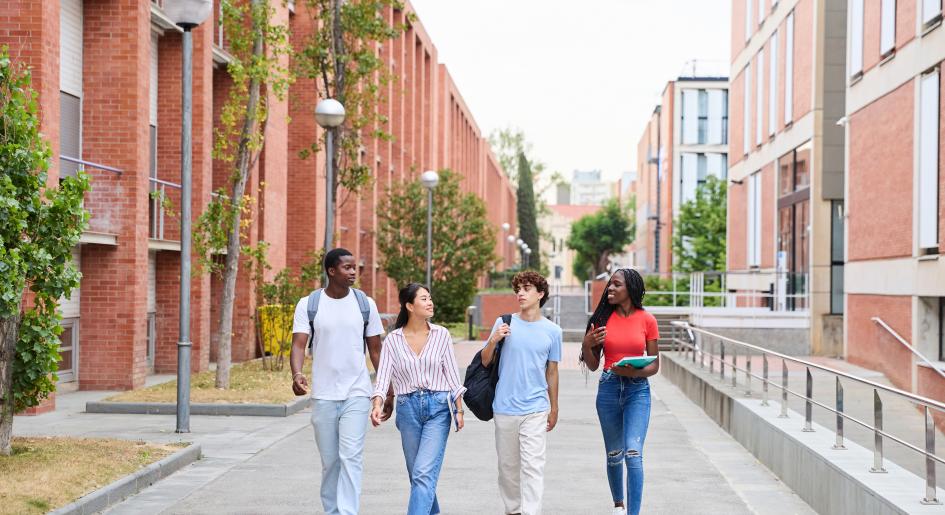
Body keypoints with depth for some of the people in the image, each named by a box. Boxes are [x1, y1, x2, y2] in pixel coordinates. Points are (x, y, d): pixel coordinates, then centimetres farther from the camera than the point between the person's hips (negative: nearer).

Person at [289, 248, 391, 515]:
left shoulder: (365, 304, 3)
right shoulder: (308, 304, 0)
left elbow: (376, 351, 8)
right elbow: (298, 345, -8)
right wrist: (297, 375, -29)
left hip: (356, 394, -1)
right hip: (323, 396, 1)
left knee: (351, 457, -12)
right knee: (329, 461, 10)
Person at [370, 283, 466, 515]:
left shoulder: (441, 335, 2)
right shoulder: (393, 340, 1)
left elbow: (452, 374, 5)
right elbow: (383, 376, -4)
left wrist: (459, 410, 2)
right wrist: (377, 405, -21)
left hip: (438, 408, -2)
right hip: (408, 408, 2)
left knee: (424, 473, -14)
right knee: (417, 474, 12)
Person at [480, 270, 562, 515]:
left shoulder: (552, 331, 2)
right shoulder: (504, 323, 1)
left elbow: (551, 372, 10)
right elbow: (485, 362, 5)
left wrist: (554, 409, 14)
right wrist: (493, 341, -14)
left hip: (535, 409, -1)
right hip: (505, 407, 1)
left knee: (533, 466, -8)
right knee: (508, 464, 11)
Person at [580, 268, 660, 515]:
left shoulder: (647, 320, -2)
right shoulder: (603, 318, 3)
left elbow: (654, 365, 1)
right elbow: (593, 365, 6)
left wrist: (636, 372, -18)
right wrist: (586, 345, -13)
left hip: (638, 389, -3)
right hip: (608, 388, 3)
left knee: (633, 453, -15)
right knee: (614, 454, 13)